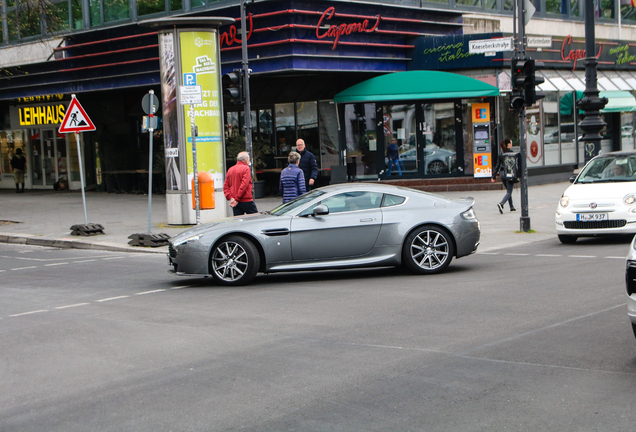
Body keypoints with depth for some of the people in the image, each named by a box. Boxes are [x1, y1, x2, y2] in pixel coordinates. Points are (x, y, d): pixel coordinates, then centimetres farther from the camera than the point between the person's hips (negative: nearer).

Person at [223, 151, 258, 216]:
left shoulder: (230, 170, 13)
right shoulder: (246, 168, -7)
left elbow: (225, 186, 8)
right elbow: (244, 185, -17)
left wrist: (230, 198, -1)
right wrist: (237, 199, -15)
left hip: (235, 203, 6)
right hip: (246, 201, -6)